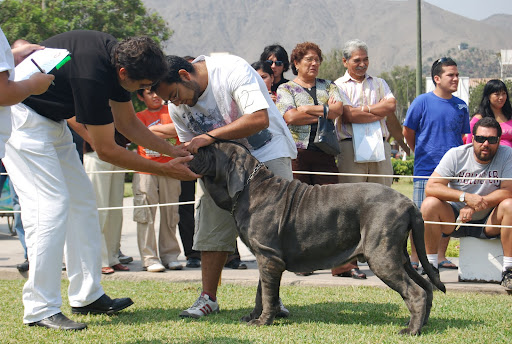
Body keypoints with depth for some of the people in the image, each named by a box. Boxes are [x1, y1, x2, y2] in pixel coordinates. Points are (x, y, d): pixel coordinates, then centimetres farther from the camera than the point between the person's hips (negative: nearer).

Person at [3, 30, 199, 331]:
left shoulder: (119, 56, -5)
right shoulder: (91, 76, -32)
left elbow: (127, 122, 10)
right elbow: (106, 150, -22)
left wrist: (173, 150, 1)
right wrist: (165, 171, -17)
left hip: (50, 120, 10)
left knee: (82, 198, 10)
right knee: (51, 203, -16)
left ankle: (87, 296, 14)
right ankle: (40, 310, -13)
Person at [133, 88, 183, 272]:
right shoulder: (139, 117, 9)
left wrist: (153, 128, -9)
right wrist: (168, 132, -5)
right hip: (145, 171, -1)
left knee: (170, 214, 4)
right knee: (146, 214, -6)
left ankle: (169, 255, 13)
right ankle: (150, 258, -3)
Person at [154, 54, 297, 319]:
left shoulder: (231, 70, -25)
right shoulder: (177, 108, -5)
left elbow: (260, 118, -33)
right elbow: (190, 144, 9)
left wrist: (210, 136, -35)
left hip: (268, 151, -5)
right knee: (213, 225, -4)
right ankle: (208, 298, 3)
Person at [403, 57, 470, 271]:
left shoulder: (460, 106, 8)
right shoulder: (422, 102, -4)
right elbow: (407, 132, 4)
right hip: (426, 170, -4)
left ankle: (441, 256, 17)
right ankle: (414, 257, 10)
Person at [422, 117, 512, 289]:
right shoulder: (455, 155, -8)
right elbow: (431, 187, -17)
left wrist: (474, 206, -27)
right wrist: (466, 197, -30)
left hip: (488, 223, 0)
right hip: (455, 220, 0)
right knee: (430, 204, -26)